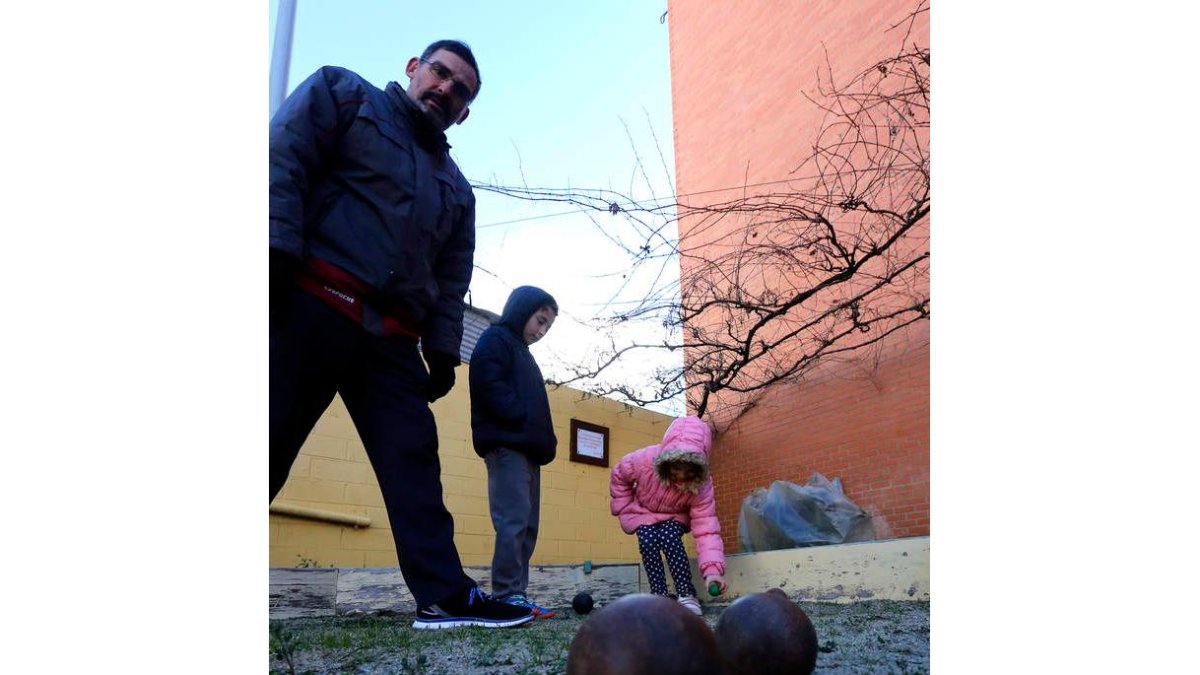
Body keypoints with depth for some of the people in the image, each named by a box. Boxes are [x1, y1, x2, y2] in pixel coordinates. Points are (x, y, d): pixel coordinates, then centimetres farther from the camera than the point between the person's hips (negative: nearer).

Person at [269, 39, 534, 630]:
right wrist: (278, 248, -17)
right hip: (310, 303, -5)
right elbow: (283, 157, -2)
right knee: (269, 446, -7)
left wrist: (443, 349, 9)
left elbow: (452, 279, 22)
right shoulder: (343, 94, 14)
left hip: (392, 339, 6)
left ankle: (445, 595, -1)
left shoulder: (457, 189, 26)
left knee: (414, 462, -2)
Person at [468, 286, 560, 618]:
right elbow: (490, 387, -16)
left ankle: (516, 594, 10)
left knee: (526, 525, 7)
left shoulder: (522, 351, 28)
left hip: (526, 448, 10)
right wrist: (526, 422, -19)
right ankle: (507, 596, -10)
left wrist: (542, 439, 11)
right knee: (513, 522, -13)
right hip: (507, 444, -10)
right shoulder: (495, 340, -1)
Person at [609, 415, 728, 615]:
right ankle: (659, 595, -12)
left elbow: (706, 527, -39)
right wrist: (625, 509, -11)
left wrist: (712, 568, -49)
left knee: (670, 539, -28)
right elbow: (619, 476, -13)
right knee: (648, 542, -25)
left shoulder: (701, 485, -35)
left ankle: (686, 594, -16)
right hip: (643, 513, 1)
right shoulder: (644, 460, -36)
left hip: (675, 516, 0)